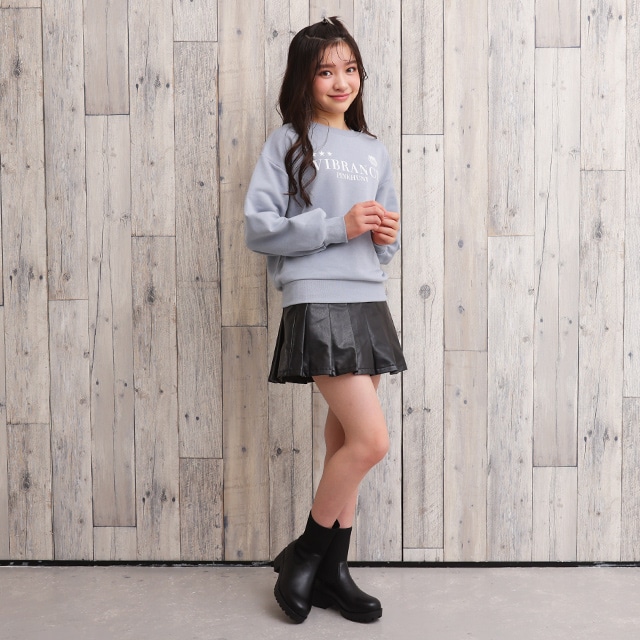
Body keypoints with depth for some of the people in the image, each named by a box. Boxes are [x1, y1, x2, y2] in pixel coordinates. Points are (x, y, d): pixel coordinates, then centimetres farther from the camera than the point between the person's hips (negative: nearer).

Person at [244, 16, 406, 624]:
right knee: (371, 439, -12)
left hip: (368, 303, 6)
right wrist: (338, 226, -15)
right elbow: (258, 228, -8)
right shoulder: (287, 142, 1)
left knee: (346, 442, 9)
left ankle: (332, 571, 22)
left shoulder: (373, 150, 18)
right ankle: (304, 553, 10)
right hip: (316, 302, -6)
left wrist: (386, 234, -1)